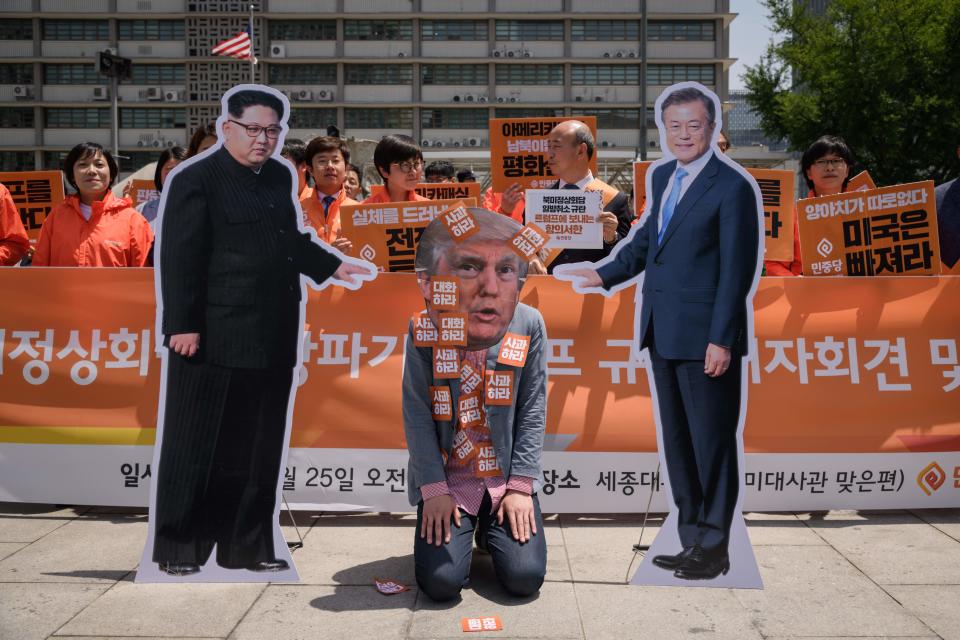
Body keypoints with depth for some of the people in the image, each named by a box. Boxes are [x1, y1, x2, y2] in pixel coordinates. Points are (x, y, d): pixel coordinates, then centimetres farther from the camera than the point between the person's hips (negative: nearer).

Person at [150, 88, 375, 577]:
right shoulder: (196, 180, -7)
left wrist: (332, 266, 17)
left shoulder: (280, 177, 15)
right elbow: (179, 259, -12)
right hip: (214, 342, -7)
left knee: (260, 451, 13)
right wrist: (183, 326, -16)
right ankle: (177, 548, 18)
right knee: (197, 449, 4)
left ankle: (246, 546, 25)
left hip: (273, 341, 7)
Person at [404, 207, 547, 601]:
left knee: (525, 577, -10)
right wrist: (434, 489, -11)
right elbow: (418, 417, -9)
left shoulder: (529, 325, -12)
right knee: (441, 582, -13)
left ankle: (491, 529, 22)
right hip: (447, 479, -1)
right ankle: (462, 530, 20)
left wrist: (520, 485, -7)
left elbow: (532, 412, -5)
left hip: (507, 477, 1)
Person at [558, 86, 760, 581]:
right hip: (662, 334, 8)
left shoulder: (732, 188, -11)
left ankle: (714, 549, 16)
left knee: (712, 441, 3)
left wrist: (721, 340, -17)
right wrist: (605, 273, 20)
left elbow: (736, 270, -14)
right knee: (677, 440, 15)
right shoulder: (663, 176, 12)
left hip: (704, 337, -8)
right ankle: (691, 538, 28)